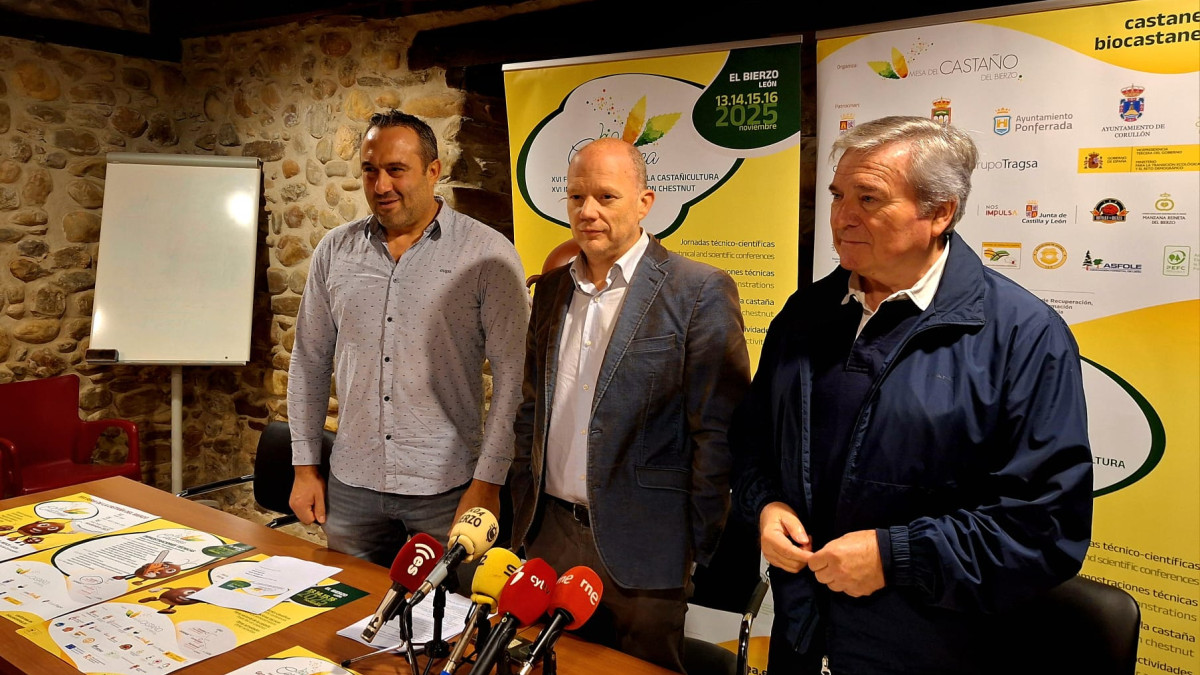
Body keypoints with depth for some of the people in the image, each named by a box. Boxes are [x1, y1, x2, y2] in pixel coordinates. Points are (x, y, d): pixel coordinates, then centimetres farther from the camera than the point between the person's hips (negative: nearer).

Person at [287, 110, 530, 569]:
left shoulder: (487, 255, -8)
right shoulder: (336, 251, 5)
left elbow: (512, 375, -10)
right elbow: (309, 362, 12)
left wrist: (487, 482, -13)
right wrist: (305, 466, 10)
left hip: (447, 488, -3)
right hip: (351, 484, 4)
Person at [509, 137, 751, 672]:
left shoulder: (700, 292, -12)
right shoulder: (552, 288, 8)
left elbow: (718, 430, -12)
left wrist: (696, 546, -11)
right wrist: (523, 513, 11)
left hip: (639, 545, -5)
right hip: (551, 532, 6)